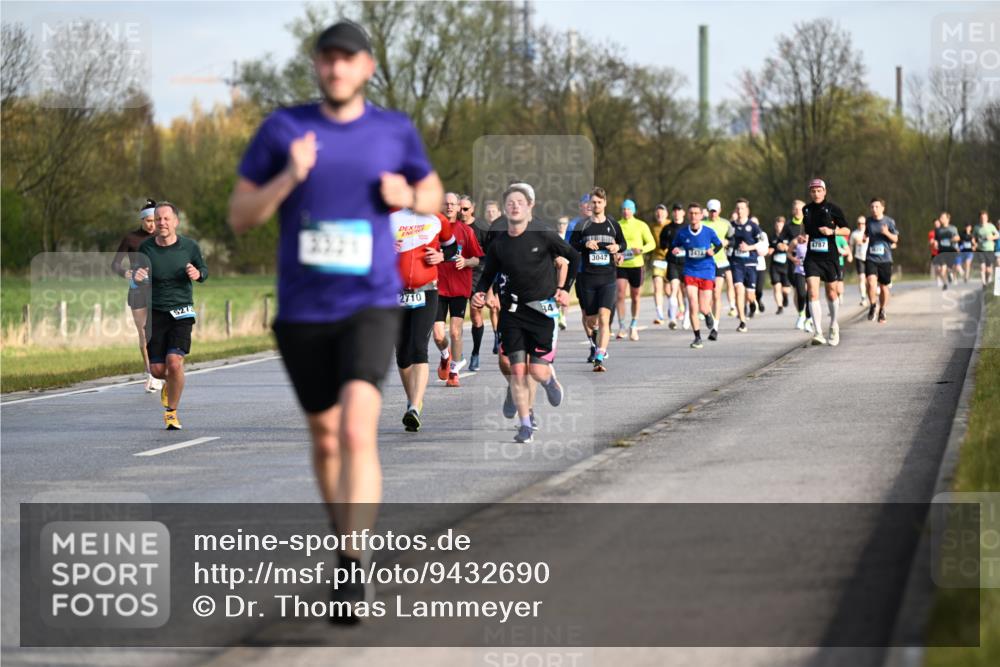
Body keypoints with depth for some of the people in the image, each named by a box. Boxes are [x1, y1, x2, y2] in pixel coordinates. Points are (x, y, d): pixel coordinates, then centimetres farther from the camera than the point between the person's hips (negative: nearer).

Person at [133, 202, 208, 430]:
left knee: (175, 362, -19)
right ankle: (170, 382, 38)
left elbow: (204, 270, 12)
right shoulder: (146, 248, -4)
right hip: (155, 312, 1)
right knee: (157, 370, -2)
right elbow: (137, 273, 7)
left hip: (181, 312, -1)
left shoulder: (189, 246, -4)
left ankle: (172, 412, 0)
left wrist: (197, 274, -13)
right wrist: (136, 277, -17)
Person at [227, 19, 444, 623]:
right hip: (302, 311, 2)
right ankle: (348, 543, 37)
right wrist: (288, 179, -17)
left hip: (371, 306, -2)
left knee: (357, 430, -21)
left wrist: (407, 195, -4)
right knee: (325, 438, 14)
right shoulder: (283, 129, 1)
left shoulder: (396, 131, 3)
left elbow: (433, 195, 20)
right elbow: (240, 216, 1)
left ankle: (354, 573, -24)